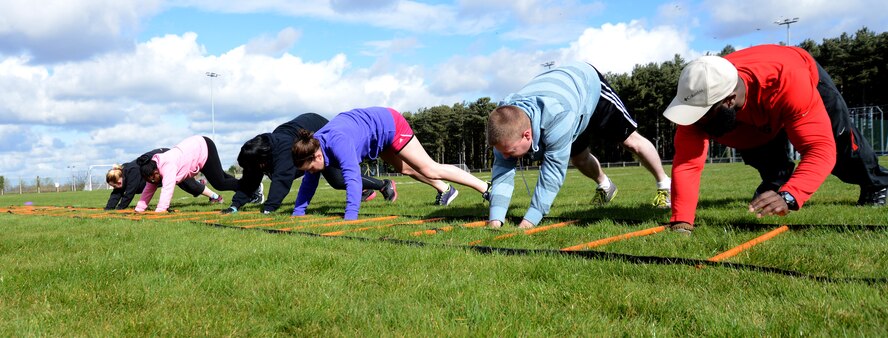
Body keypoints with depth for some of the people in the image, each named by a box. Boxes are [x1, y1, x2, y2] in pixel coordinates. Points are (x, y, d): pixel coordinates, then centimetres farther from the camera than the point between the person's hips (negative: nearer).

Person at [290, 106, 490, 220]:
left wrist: (350, 217, -54)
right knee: (405, 169, 25)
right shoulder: (312, 146, -15)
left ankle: (487, 188, 3)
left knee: (430, 170, -5)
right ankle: (445, 191, 46)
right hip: (381, 134, 8)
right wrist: (297, 213, -2)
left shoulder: (337, 142, -41)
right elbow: (309, 182, -2)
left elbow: (352, 176, -50)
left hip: (388, 123, -8)